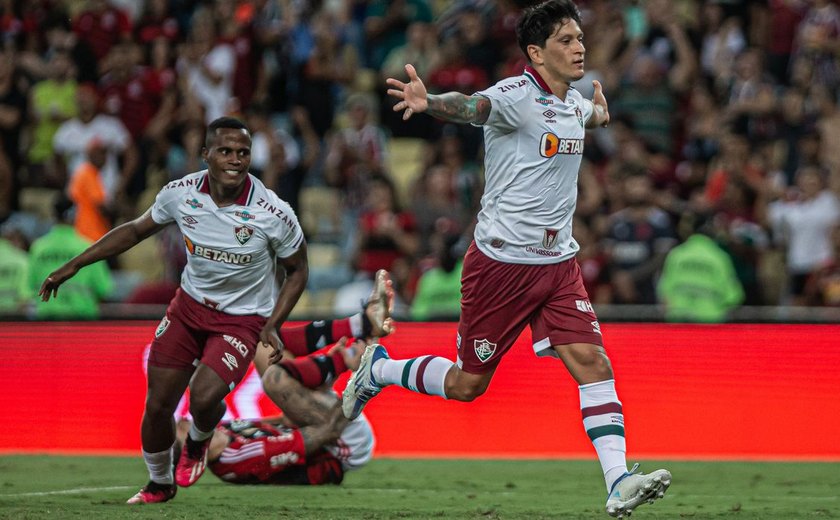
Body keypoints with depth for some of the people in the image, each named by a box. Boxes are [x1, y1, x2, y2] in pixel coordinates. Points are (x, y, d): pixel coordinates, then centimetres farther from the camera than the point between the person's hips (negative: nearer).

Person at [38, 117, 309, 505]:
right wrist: (73, 266, 4)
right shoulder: (181, 194, -13)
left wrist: (272, 326, -16)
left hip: (242, 319, -3)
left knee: (204, 397, -26)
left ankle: (198, 442, 13)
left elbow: (297, 269, -5)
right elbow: (137, 229, 5)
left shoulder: (274, 214, -22)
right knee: (157, 406, 3)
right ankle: (160, 484, 33)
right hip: (190, 305, 3)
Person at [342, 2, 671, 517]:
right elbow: (472, 106, -42)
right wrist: (429, 102, -58)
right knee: (469, 383, 6)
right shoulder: (517, 95, -16)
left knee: (594, 364, -11)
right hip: (502, 260, -6)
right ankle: (379, 368, 31)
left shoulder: (572, 102, 8)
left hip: (558, 263, 6)